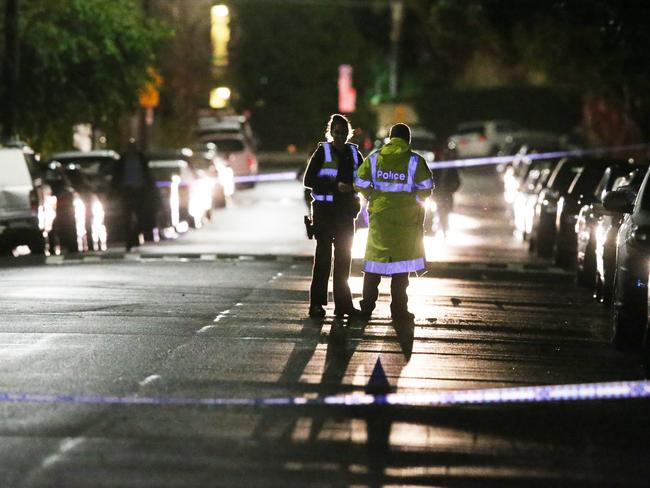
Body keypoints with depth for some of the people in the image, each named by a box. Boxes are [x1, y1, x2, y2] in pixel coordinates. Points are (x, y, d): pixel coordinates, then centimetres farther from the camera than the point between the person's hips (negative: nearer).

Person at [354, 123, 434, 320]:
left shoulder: (374, 158, 1)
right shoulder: (415, 161, -6)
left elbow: (360, 184, -3)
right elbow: (426, 187, -8)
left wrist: (373, 198, 12)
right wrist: (416, 200, 9)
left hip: (379, 215, 2)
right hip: (405, 217, -2)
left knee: (374, 261, 10)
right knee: (401, 263, 3)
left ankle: (367, 306, 11)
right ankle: (398, 309, 3)